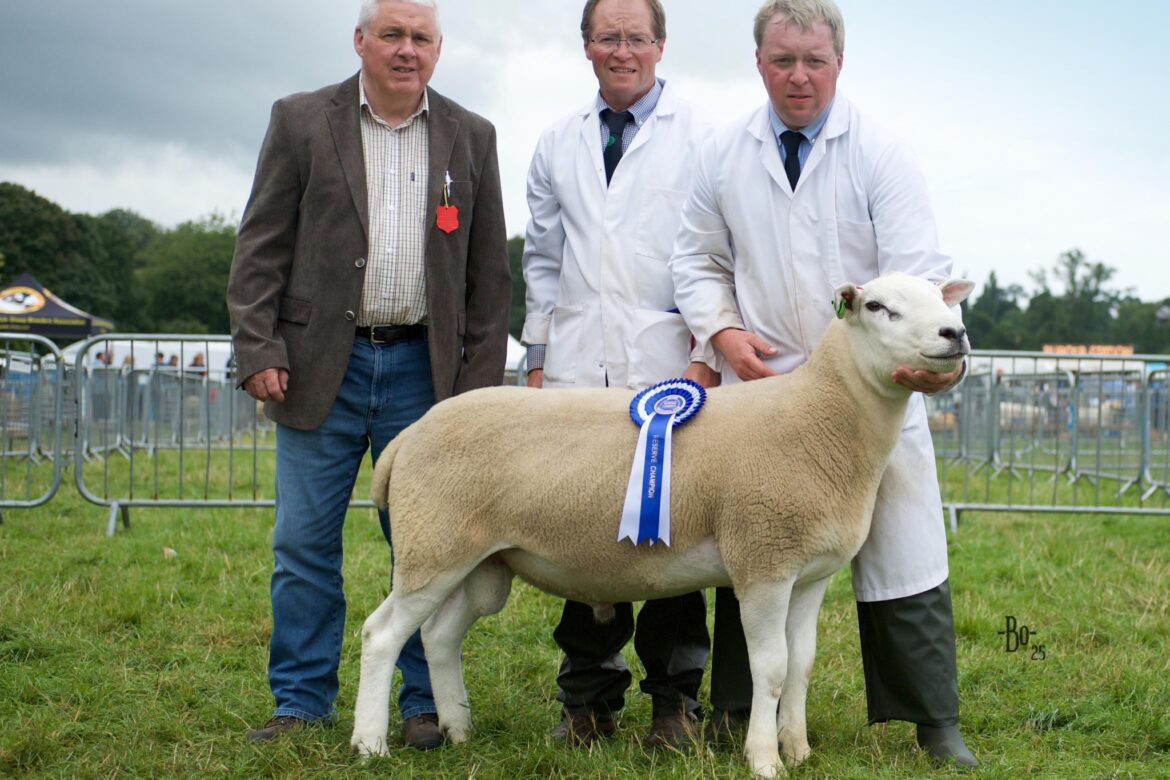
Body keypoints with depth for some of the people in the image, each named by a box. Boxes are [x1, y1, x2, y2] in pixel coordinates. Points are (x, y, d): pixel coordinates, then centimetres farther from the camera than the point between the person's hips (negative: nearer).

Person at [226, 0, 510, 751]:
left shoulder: (471, 137, 9)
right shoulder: (301, 121, 4)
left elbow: (490, 272, 9)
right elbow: (261, 248, 2)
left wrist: (482, 377, 3)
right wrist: (258, 349, -7)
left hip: (425, 368, 1)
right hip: (322, 363, -1)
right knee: (305, 542, 2)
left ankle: (427, 702, 14)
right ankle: (303, 701, 13)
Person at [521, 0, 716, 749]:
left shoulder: (700, 138, 4)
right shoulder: (558, 145, 17)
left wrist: (706, 348, -9)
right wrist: (538, 356, 14)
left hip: (666, 362, -3)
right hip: (579, 366, 4)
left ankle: (676, 698, 9)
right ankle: (589, 696, 13)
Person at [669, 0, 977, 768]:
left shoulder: (882, 154, -5)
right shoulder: (724, 155, 4)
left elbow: (919, 271, -13)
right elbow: (699, 260, 13)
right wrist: (721, 330, -6)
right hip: (762, 386, 2)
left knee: (901, 557, 1)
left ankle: (934, 721, 13)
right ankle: (738, 712, 22)